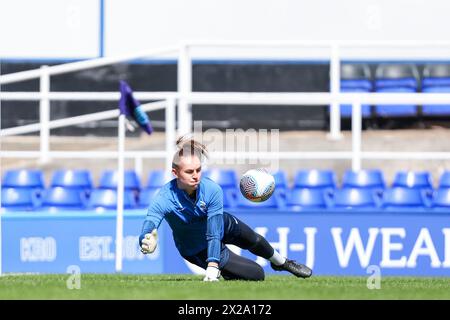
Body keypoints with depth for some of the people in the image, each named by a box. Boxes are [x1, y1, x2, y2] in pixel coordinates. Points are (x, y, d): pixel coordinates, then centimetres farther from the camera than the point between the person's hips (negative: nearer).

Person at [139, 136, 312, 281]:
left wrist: (212, 267, -46)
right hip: (198, 250, -2)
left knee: (253, 240, 26)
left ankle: (281, 262, 61)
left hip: (222, 224, 2)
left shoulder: (212, 190, -34)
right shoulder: (164, 199, -38)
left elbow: (214, 233, -34)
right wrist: (147, 242, -75)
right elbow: (147, 231, -51)